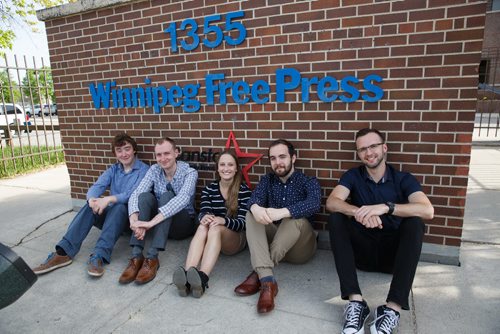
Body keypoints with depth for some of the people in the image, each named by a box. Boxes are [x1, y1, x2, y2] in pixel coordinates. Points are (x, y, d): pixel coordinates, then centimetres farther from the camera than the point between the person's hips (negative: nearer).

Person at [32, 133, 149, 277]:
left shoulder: (143, 170, -6)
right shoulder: (113, 169, 12)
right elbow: (97, 187, -4)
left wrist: (109, 199, -36)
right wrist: (92, 199, -28)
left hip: (130, 215, -4)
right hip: (111, 214, 5)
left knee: (119, 206, -35)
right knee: (90, 207, -23)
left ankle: (99, 256, -42)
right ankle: (63, 253, -28)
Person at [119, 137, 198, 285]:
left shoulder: (189, 172, -15)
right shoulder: (154, 170, -3)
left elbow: (182, 199, -34)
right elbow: (135, 194, -16)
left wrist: (151, 222, -44)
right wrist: (134, 220, -37)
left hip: (182, 224, -3)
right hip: (158, 224, 3)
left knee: (167, 196, -31)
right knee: (145, 196, -25)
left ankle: (152, 258, -36)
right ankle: (136, 256, -31)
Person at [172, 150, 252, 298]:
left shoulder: (244, 191, -6)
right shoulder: (209, 189, 4)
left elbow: (242, 223, -12)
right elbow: (203, 212, -8)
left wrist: (223, 221, -34)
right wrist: (204, 217, -34)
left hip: (236, 238, -2)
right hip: (213, 238, 3)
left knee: (215, 228, -35)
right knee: (203, 226, -33)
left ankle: (202, 278, -55)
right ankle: (188, 276, -51)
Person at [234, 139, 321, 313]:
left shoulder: (308, 181, -3)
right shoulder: (267, 180, 8)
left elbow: (314, 204, -26)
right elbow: (255, 198, -13)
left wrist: (281, 212, -44)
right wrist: (256, 208, -40)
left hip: (300, 247, -3)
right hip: (272, 238, 3)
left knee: (296, 218, -32)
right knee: (252, 215, -22)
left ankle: (259, 273, -33)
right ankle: (267, 279, -39)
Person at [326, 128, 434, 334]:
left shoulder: (404, 179, 0)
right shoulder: (353, 176, 2)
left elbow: (428, 211, -19)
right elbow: (331, 203, -17)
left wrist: (385, 207, -34)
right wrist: (358, 212, -37)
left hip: (393, 252, 0)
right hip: (362, 250, 1)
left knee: (414, 222, -27)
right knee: (335, 218, -23)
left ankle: (393, 308, -35)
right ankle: (355, 301, -32)